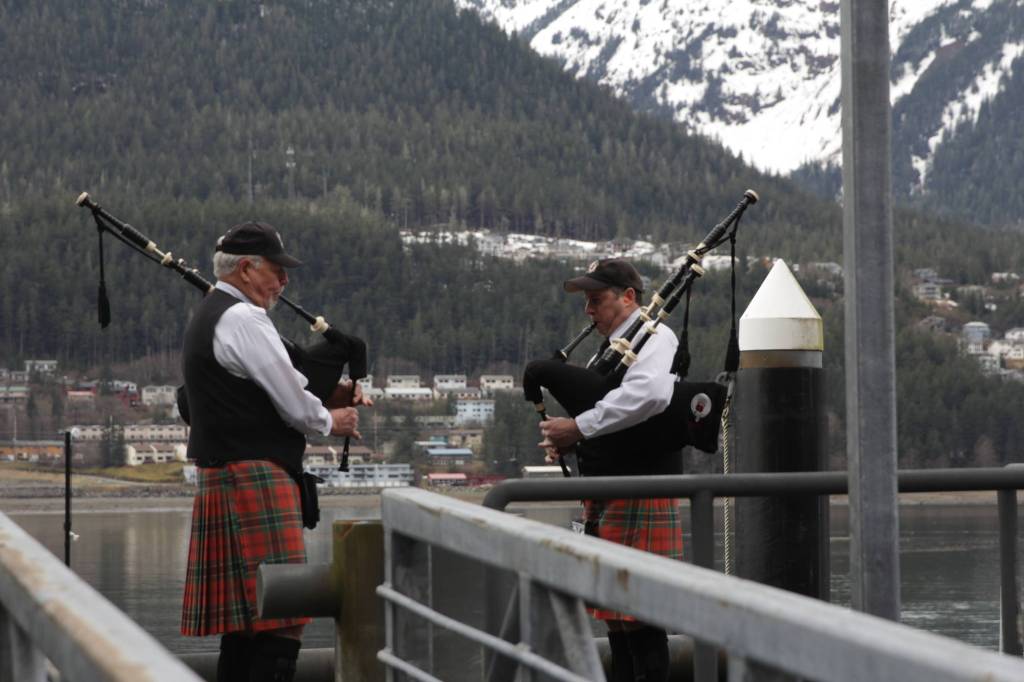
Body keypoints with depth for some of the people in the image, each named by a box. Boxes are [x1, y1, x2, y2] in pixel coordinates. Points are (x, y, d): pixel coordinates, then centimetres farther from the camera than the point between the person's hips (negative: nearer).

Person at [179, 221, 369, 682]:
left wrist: (327, 398, 9)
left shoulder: (209, 318, 20)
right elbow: (293, 406, -12)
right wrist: (330, 421, 7)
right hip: (255, 479, -11)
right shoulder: (243, 319, -13)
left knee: (242, 621, 12)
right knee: (282, 623, -13)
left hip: (222, 479, 11)